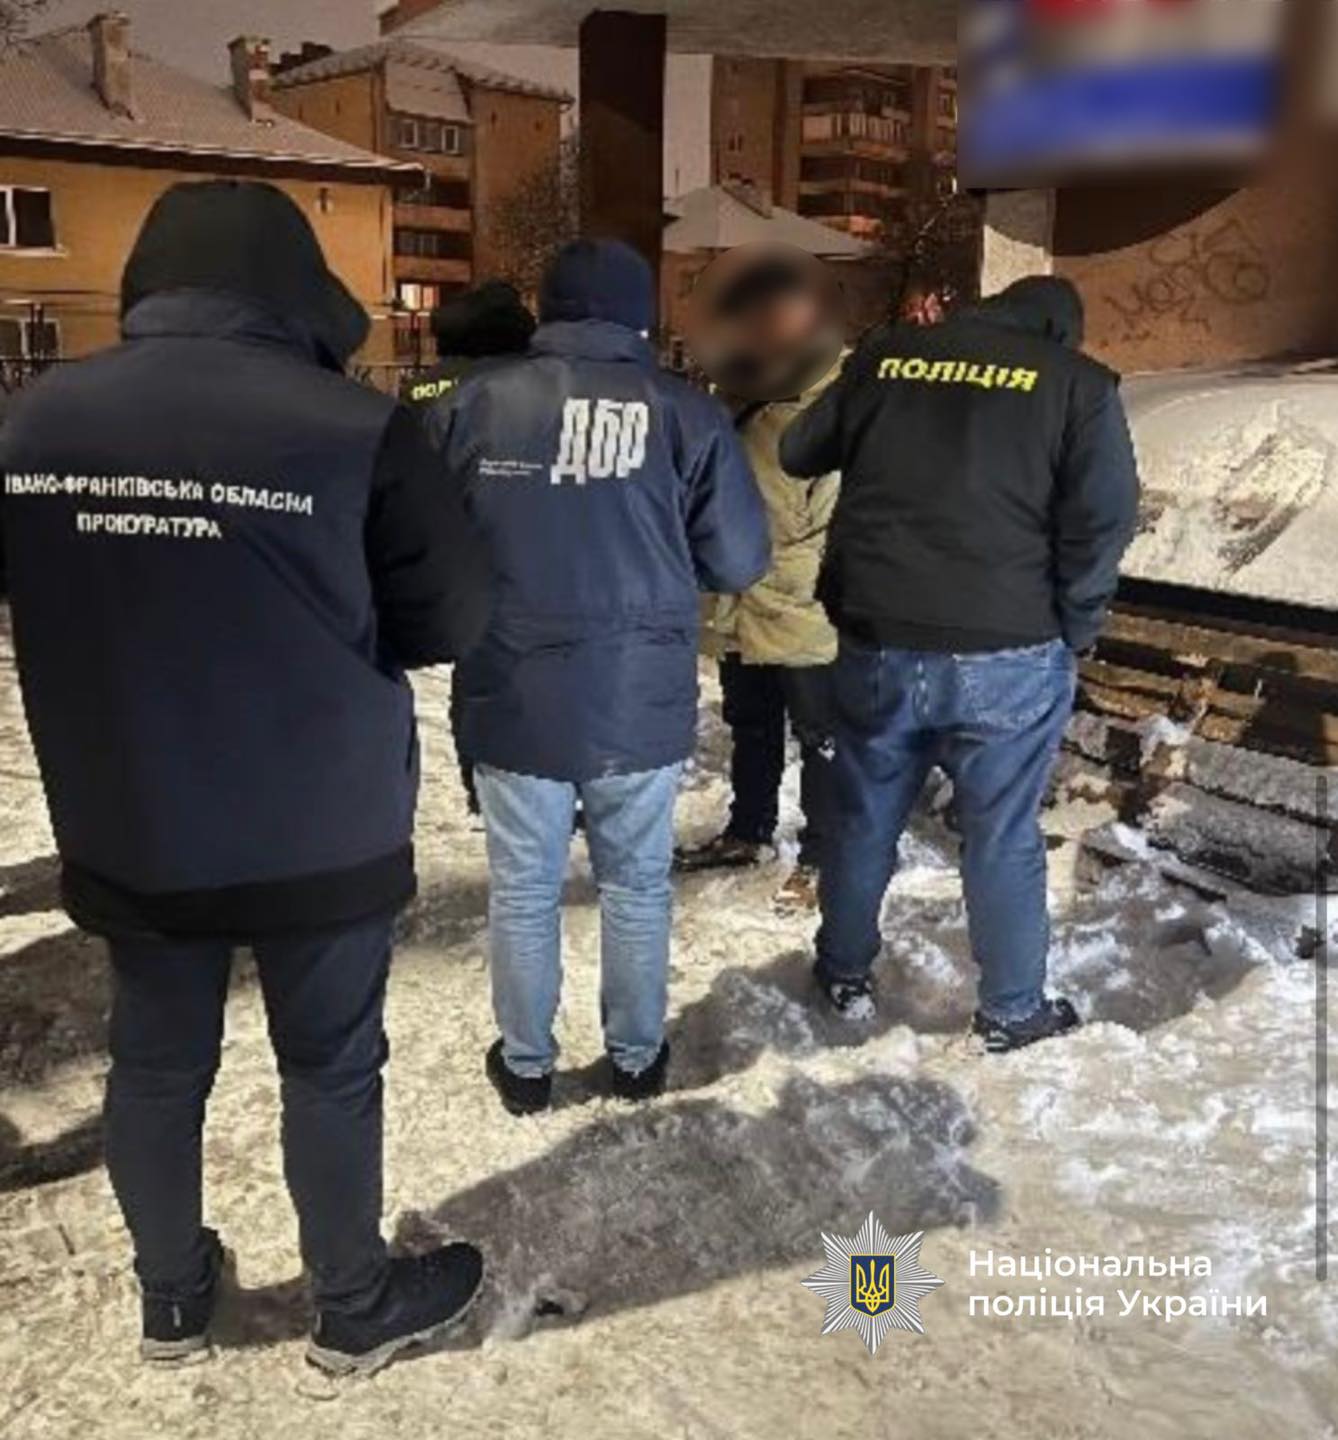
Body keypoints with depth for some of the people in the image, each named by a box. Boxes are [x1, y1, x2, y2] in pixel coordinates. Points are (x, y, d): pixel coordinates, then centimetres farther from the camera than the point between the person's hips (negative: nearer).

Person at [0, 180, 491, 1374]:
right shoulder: (351, 424, -18)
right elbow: (454, 617, -10)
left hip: (125, 830, 4)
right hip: (317, 833, -4)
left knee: (155, 1063, 21)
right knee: (330, 1068, 14)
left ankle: (173, 1298, 41)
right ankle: (356, 1309, 34)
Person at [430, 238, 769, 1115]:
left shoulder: (475, 402, -5)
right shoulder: (686, 412, -7)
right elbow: (741, 559, -4)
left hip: (514, 699, 0)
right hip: (643, 702, 0)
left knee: (525, 888, 15)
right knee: (638, 882, 18)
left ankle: (527, 1065, 30)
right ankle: (638, 1056, 32)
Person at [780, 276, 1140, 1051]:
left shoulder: (887, 355, 8)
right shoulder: (1080, 383, 0)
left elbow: (800, 452, 16)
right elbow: (1102, 523, -6)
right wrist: (1072, 636, 4)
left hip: (878, 644, 3)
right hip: (1007, 656, -2)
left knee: (866, 819, 18)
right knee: (1003, 839, 11)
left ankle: (846, 973, 34)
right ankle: (1014, 1009, 25)